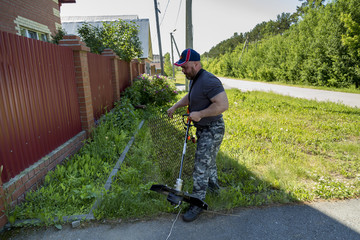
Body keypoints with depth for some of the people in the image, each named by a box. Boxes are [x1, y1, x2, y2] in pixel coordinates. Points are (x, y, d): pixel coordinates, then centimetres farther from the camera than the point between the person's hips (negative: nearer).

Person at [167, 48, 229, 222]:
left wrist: (199, 114, -28)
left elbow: (223, 104, -32)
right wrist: (175, 106, 13)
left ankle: (197, 204, 10)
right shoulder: (195, 80, 8)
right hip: (203, 129, 10)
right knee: (209, 160, 26)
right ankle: (213, 184, 49)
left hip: (212, 131, -10)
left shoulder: (208, 81, -25)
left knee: (201, 168, -4)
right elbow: (190, 97, 26)